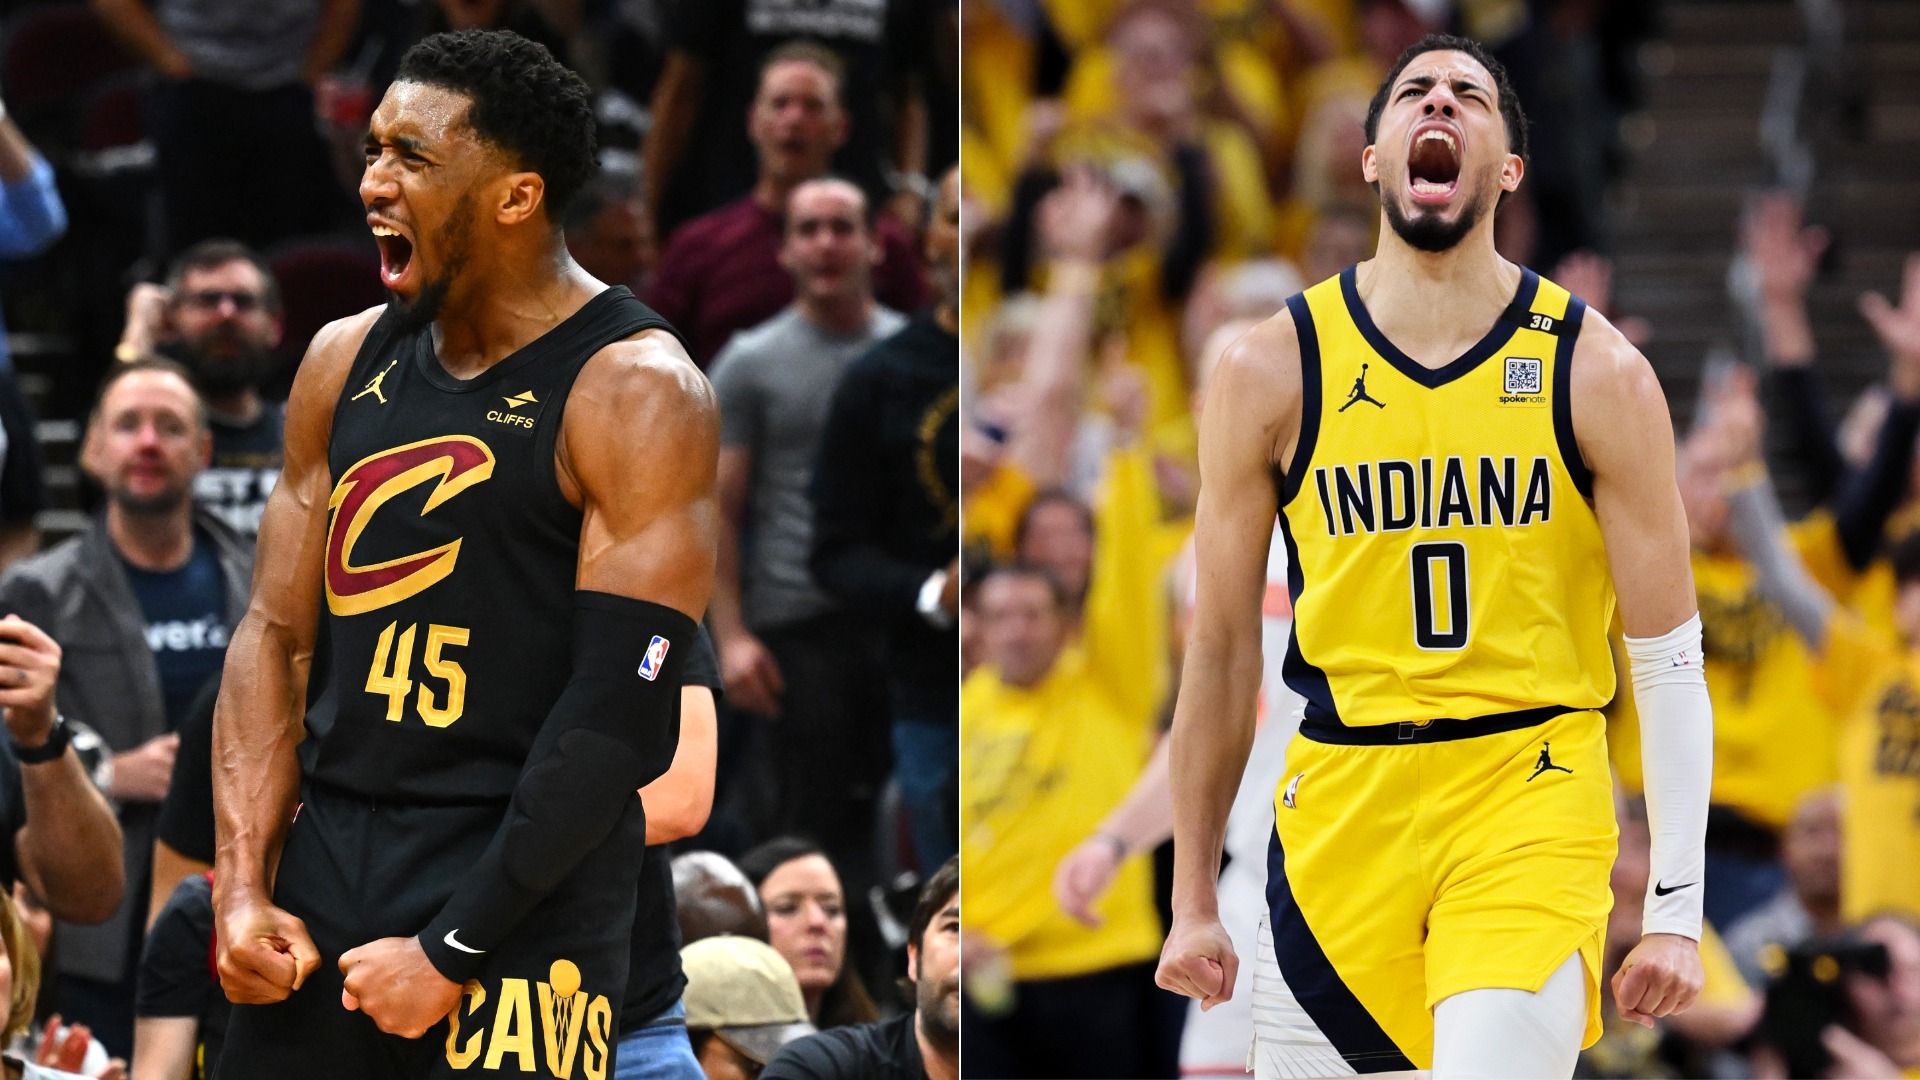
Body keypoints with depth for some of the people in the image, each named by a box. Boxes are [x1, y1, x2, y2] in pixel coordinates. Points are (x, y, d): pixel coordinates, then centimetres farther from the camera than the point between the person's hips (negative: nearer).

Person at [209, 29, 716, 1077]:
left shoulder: (633, 391, -11)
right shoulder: (346, 362, 9)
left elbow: (623, 717, -15)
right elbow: (275, 635, 11)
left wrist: (455, 951, -16)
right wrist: (241, 890, -1)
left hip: (518, 891, -6)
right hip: (322, 868, 6)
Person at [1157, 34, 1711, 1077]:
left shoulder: (1597, 373, -1)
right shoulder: (1273, 371, 2)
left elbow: (1669, 664, 2)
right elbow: (1221, 651, 9)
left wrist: (1676, 907, -3)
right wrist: (1192, 900, 10)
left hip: (1530, 797, -2)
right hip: (1340, 799, 2)